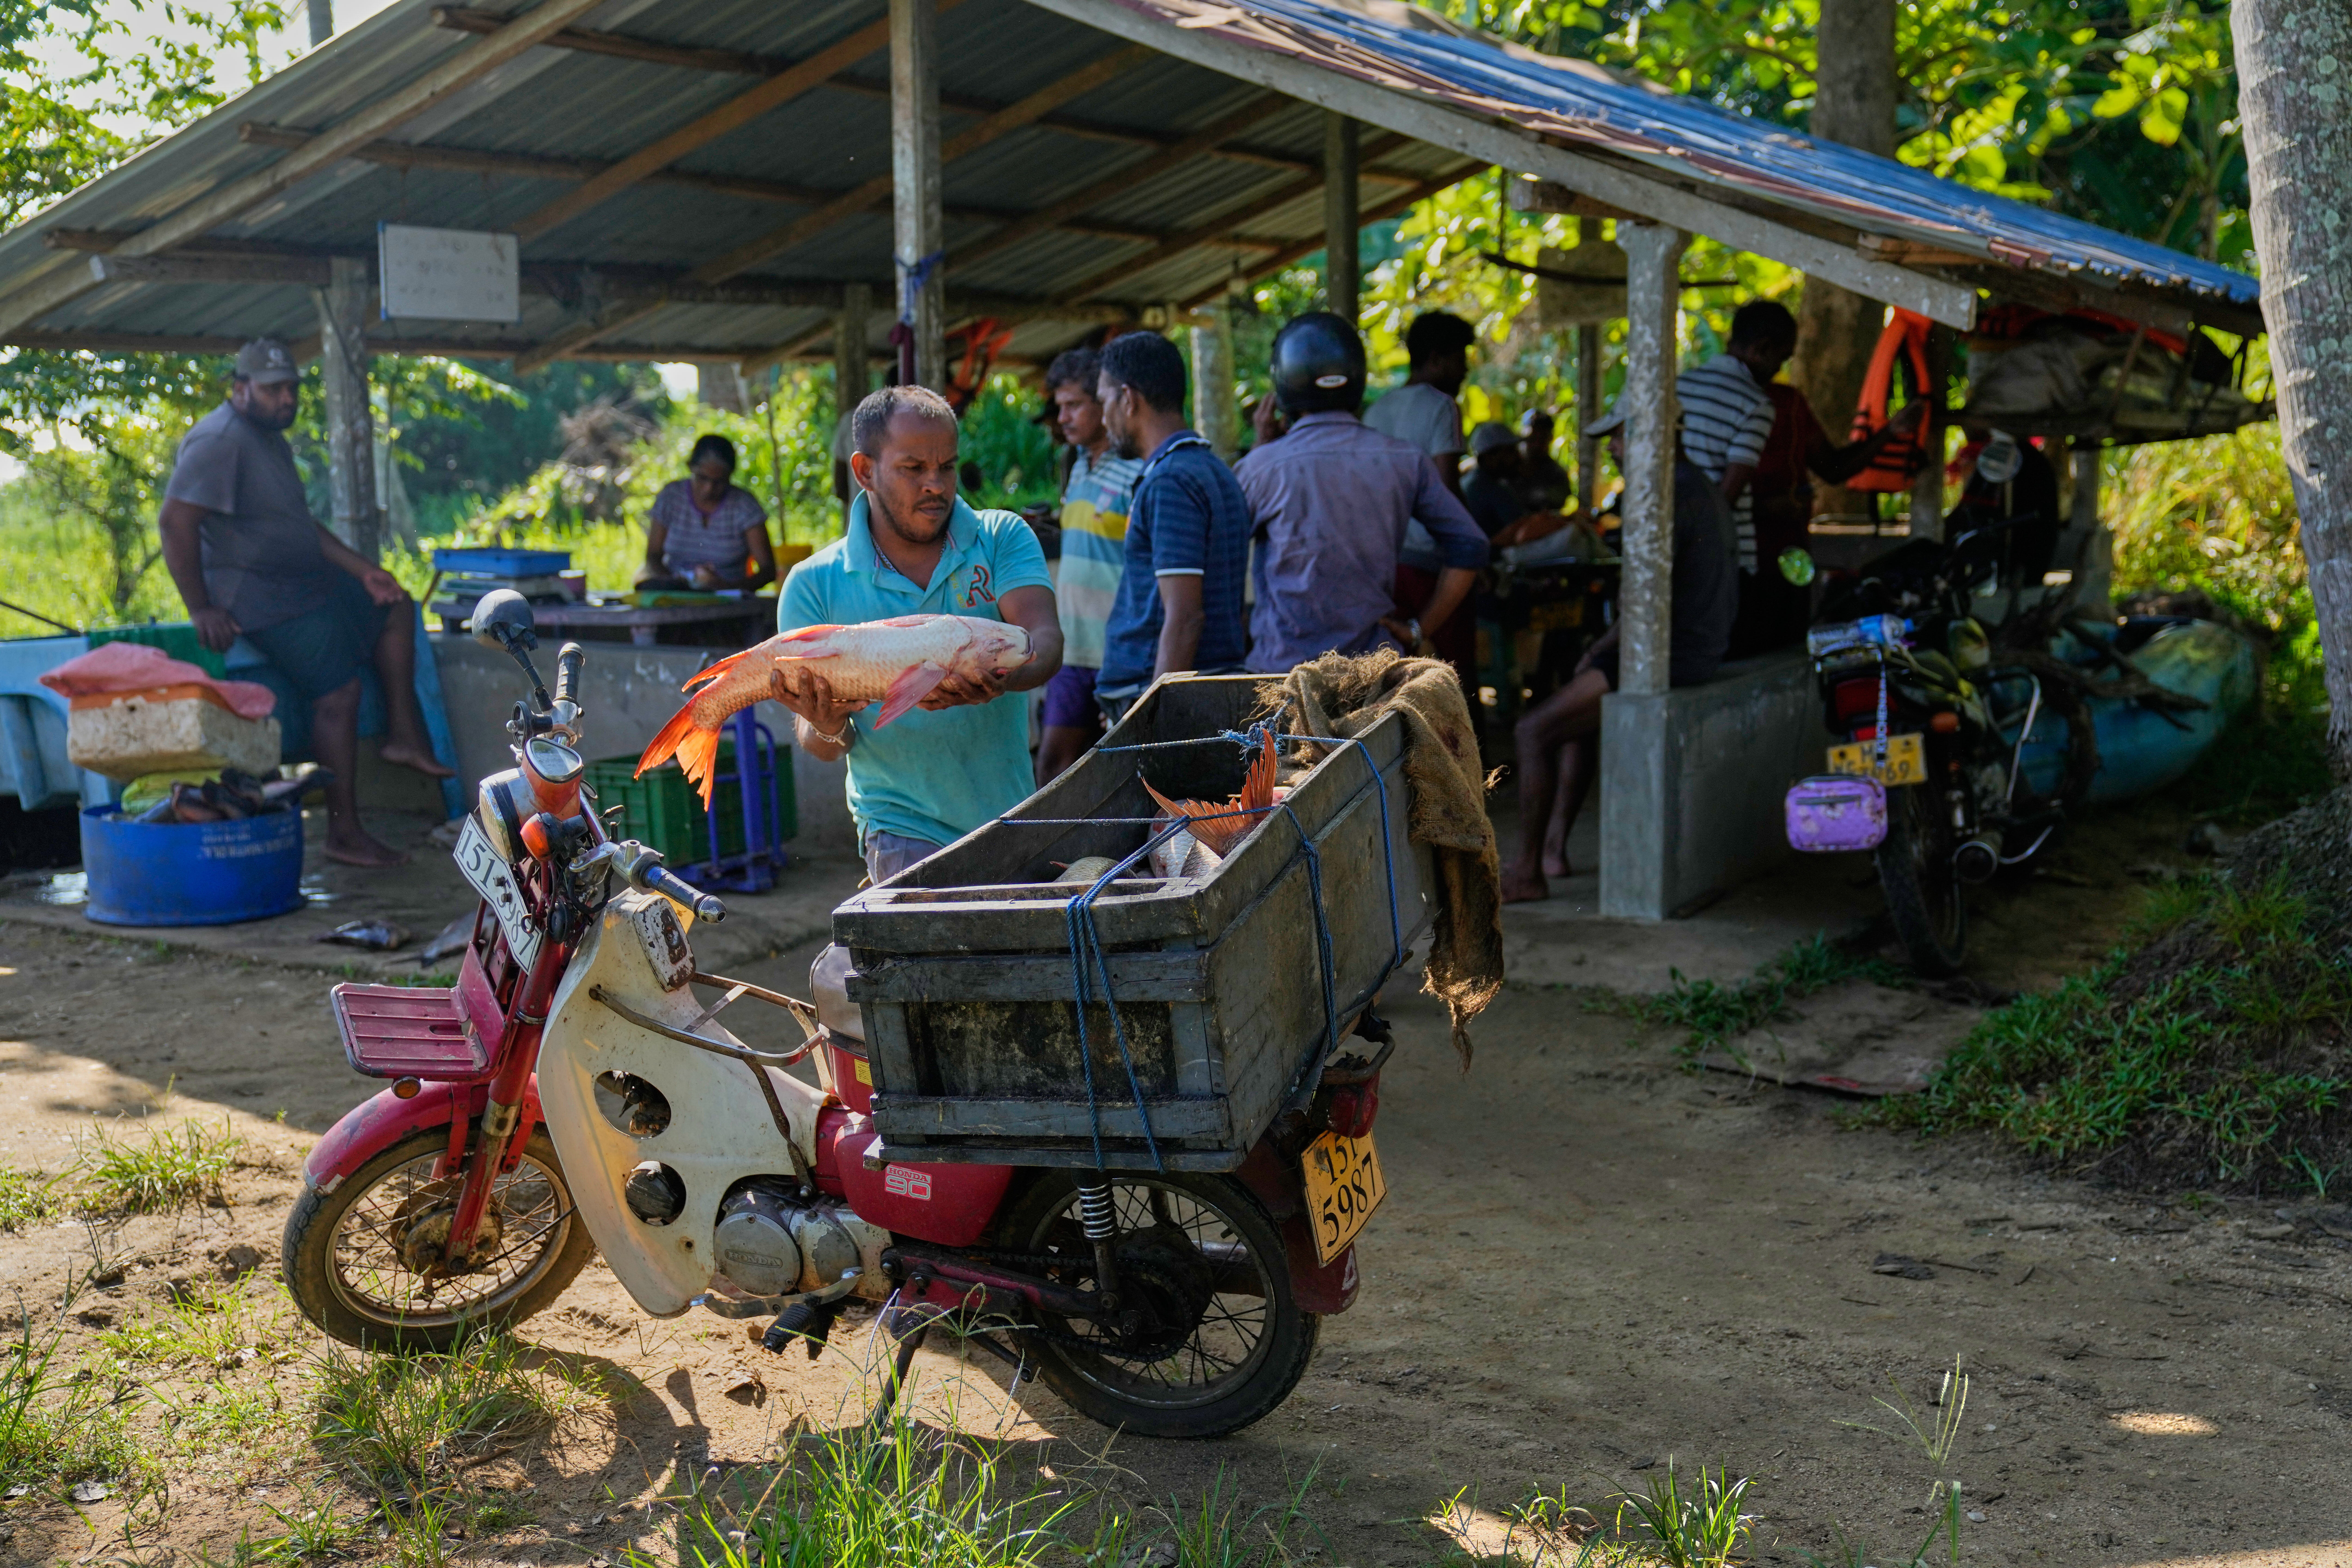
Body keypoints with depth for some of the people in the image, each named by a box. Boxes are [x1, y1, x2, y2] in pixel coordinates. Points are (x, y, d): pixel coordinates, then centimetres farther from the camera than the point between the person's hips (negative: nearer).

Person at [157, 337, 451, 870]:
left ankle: (404, 735, 11)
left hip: (308, 581, 11)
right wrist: (201, 609, -26)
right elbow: (175, 522, -27)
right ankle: (345, 835, -13)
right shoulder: (220, 440, -19)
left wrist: (361, 570, 13)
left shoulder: (271, 438, 14)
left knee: (395, 608, 16)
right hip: (261, 598, -11)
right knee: (338, 690, -16)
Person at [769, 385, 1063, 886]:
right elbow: (814, 741, 0)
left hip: (1014, 817, 3)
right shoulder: (814, 586, 0)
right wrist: (830, 730, -24)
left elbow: (1045, 641, -14)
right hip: (905, 831, -2)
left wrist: (1001, 678, -36)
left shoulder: (1003, 538, 2)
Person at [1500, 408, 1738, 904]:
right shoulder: (1704, 488, 14)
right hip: (1703, 649, 11)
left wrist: (1596, 653, -5)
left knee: (1534, 730, -10)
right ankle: (1555, 846, 25)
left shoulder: (1667, 499, -18)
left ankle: (1528, 871, -5)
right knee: (1576, 717, 28)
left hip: (1668, 658, -11)